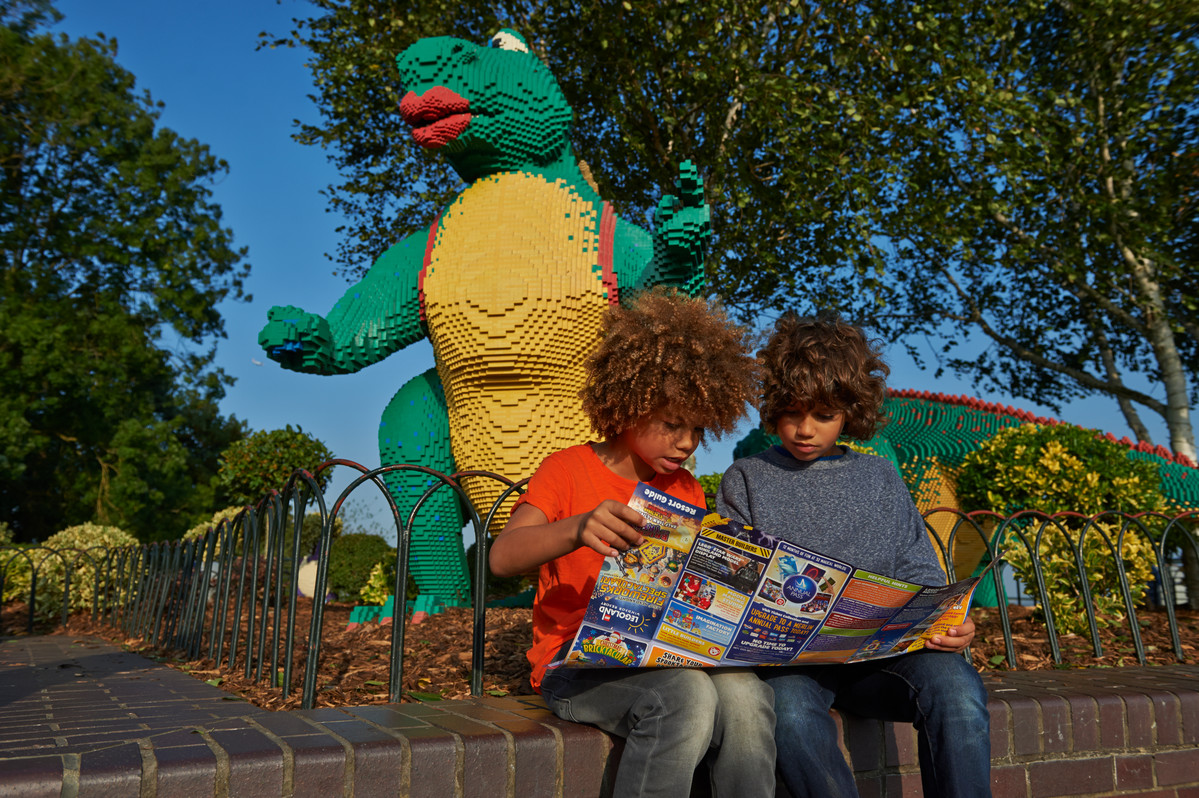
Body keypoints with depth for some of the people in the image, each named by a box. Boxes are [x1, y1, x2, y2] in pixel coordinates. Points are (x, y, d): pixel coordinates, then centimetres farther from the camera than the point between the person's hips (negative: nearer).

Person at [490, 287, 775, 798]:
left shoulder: (687, 491, 14)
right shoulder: (567, 470, -4)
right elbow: (503, 557, -20)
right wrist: (577, 530, -40)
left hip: (666, 657, 5)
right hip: (576, 661, -4)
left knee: (745, 695, -27)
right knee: (687, 696, -33)